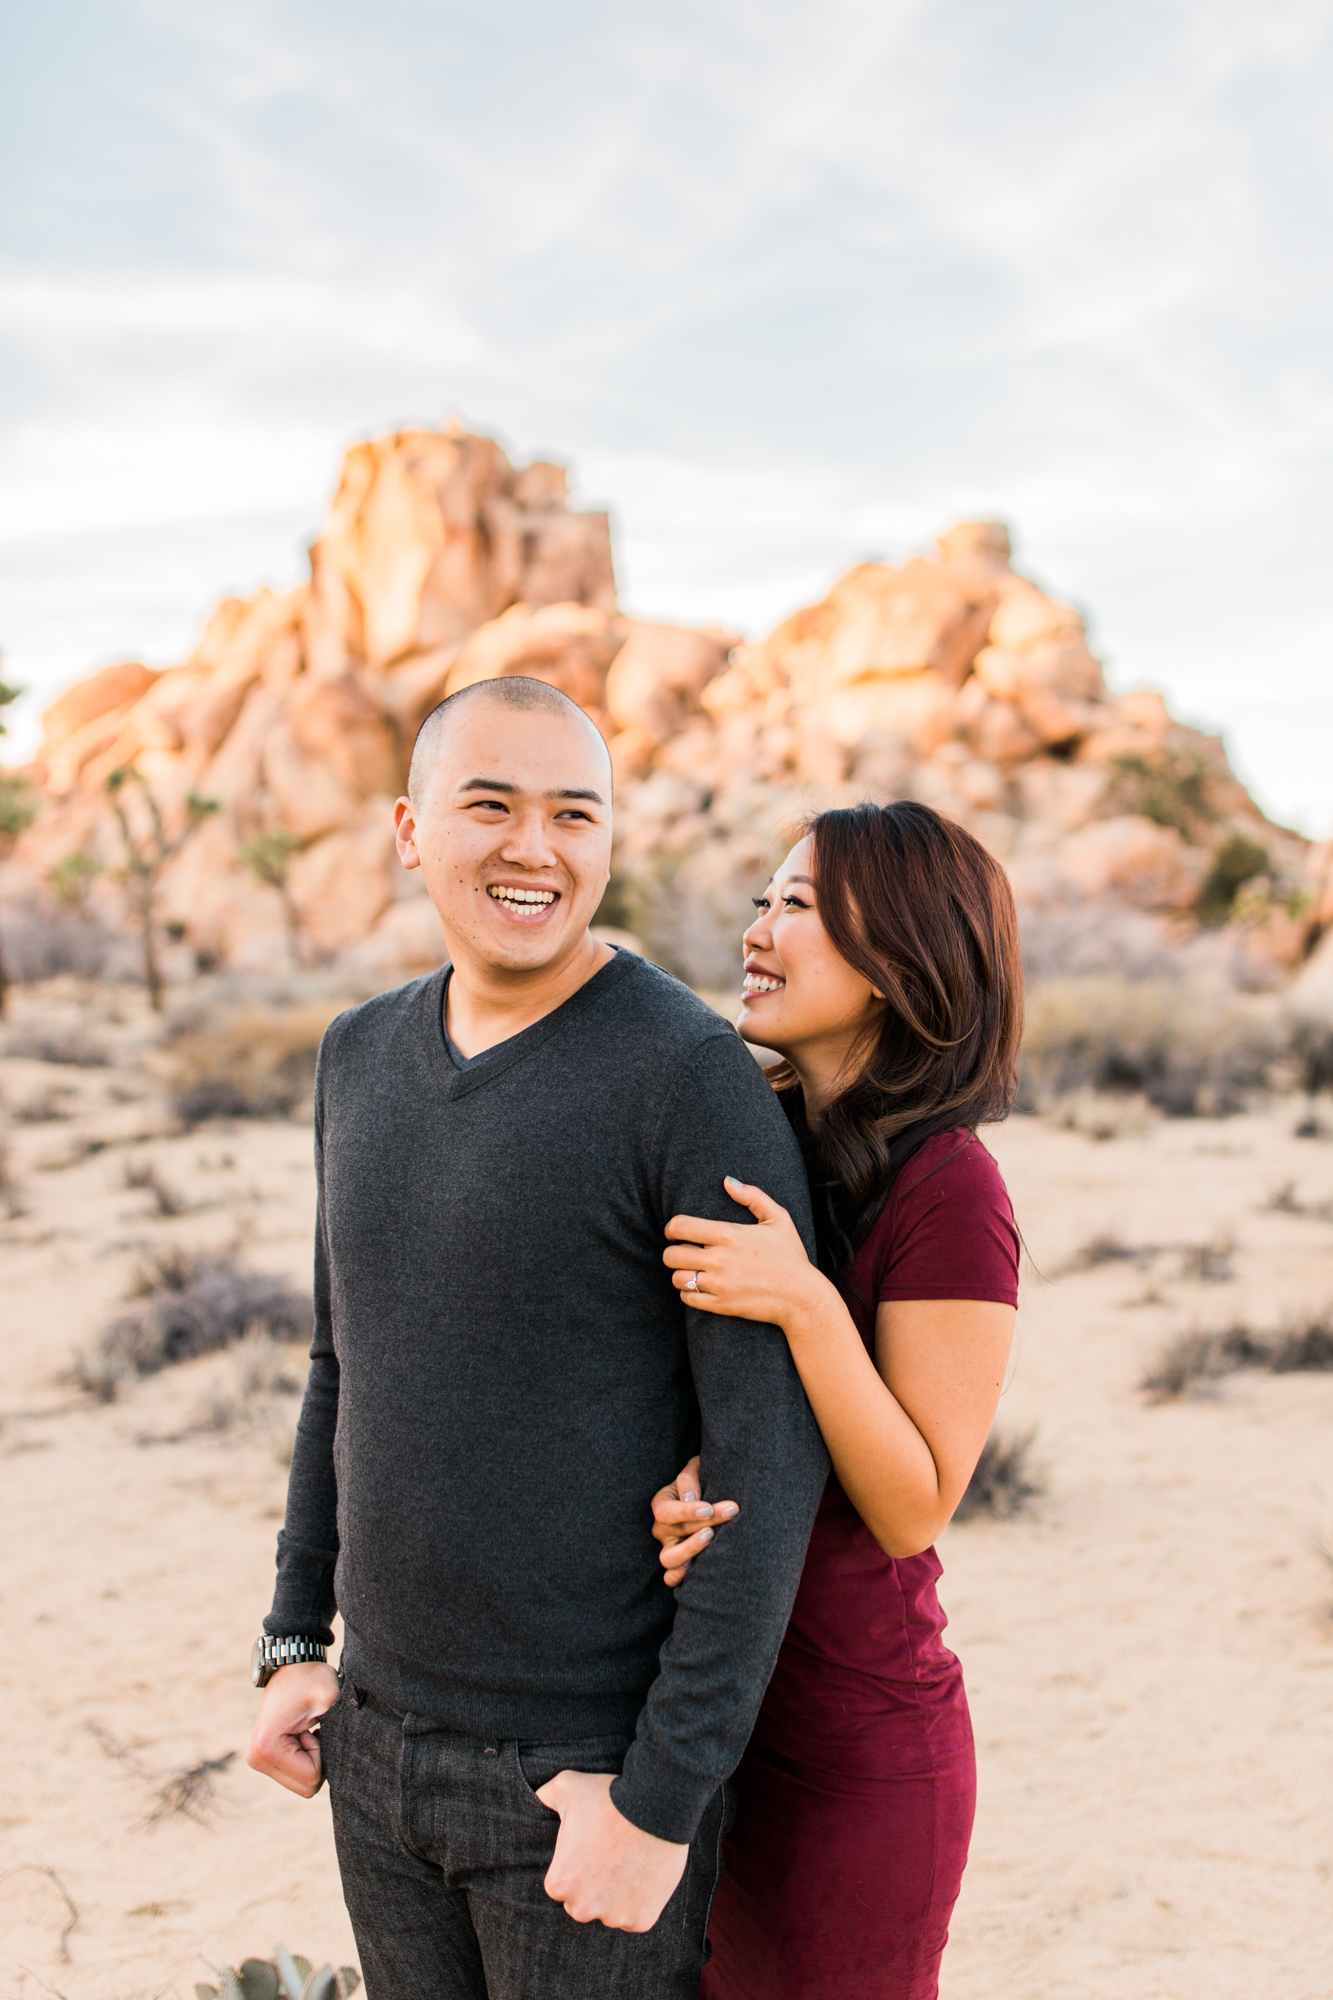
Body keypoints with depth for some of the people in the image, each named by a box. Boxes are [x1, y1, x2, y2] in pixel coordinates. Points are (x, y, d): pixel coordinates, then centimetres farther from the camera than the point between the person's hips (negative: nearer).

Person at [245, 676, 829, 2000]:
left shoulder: (692, 1076, -17)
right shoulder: (361, 1057, 3)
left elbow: (772, 1461, -18)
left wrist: (663, 1799, -17)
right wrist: (296, 1640, 12)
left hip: (595, 1765, -6)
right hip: (380, 1737, 6)